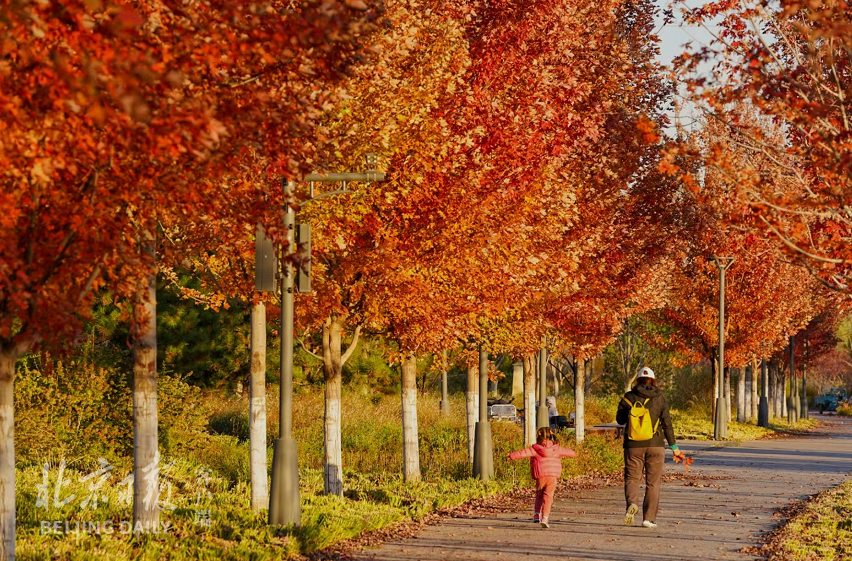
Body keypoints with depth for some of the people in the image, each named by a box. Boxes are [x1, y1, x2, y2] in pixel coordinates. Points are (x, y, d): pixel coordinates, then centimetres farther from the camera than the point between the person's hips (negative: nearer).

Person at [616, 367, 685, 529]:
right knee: (653, 482, 9)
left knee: (632, 478, 8)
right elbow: (667, 424, -1)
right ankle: (649, 518, 5)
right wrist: (673, 446, 6)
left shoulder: (629, 397, -1)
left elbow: (620, 419, 6)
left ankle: (632, 503, -22)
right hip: (655, 445, 0)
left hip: (633, 446, 0)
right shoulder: (659, 398, -2)